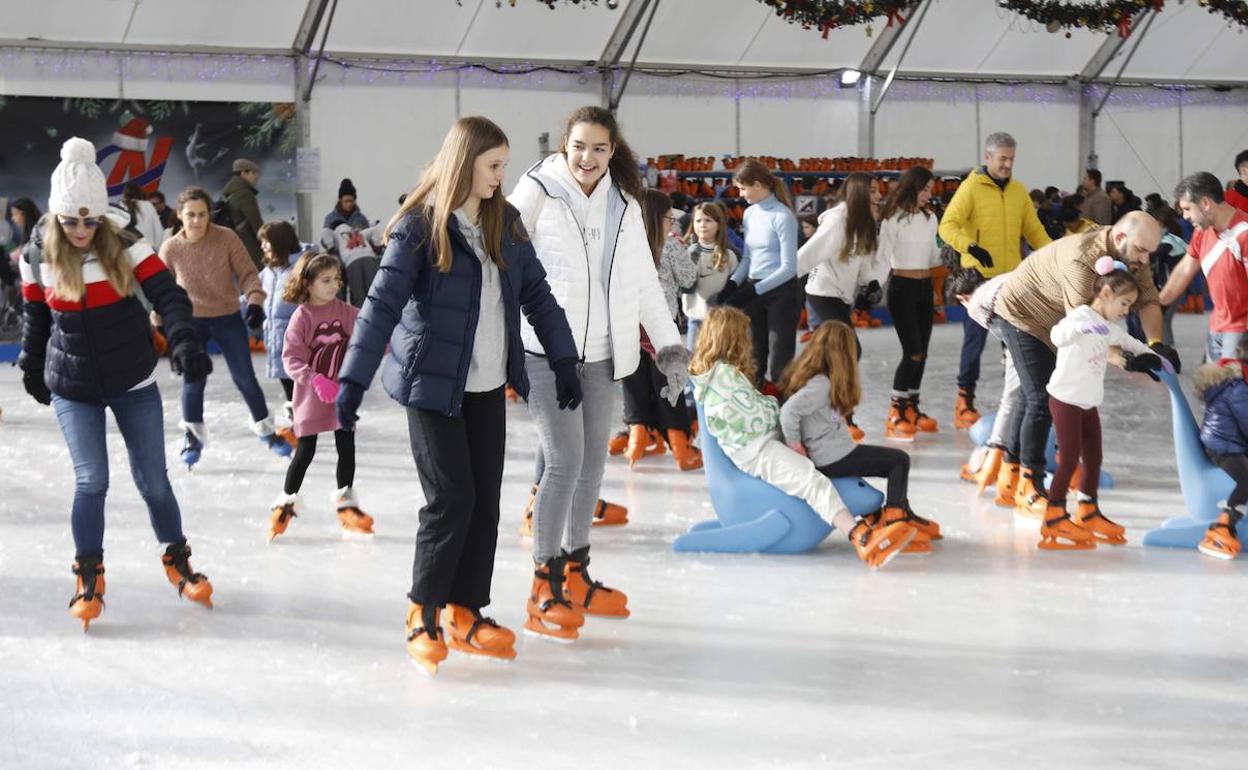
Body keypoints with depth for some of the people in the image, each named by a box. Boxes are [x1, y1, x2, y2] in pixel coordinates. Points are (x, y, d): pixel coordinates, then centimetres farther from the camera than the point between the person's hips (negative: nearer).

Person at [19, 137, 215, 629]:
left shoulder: (127, 250, -12)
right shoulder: (40, 261, -5)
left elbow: (168, 296, -20)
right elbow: (35, 318, 10)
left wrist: (184, 343, -36)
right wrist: (31, 368, 20)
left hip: (133, 385, 0)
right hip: (72, 390, 0)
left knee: (153, 481, 6)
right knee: (91, 481, -7)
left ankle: (177, 561, 27)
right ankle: (89, 578, 10)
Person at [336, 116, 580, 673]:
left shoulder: (504, 222, 5)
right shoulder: (420, 226, -13)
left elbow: (536, 294, 11)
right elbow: (382, 304, -17)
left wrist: (563, 361, 6)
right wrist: (353, 381, -23)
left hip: (488, 386, 6)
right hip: (432, 383, -6)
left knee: (485, 501, 7)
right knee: (451, 500, -8)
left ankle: (465, 612, 18)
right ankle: (423, 614, 8)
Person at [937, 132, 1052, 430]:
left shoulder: (1018, 190, 9)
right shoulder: (971, 187, -8)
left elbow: (1034, 230, 14)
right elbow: (947, 226, -16)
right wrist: (971, 247, -32)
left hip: (1013, 277, 5)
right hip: (980, 277, -5)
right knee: (975, 339, -1)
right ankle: (965, 397, 8)